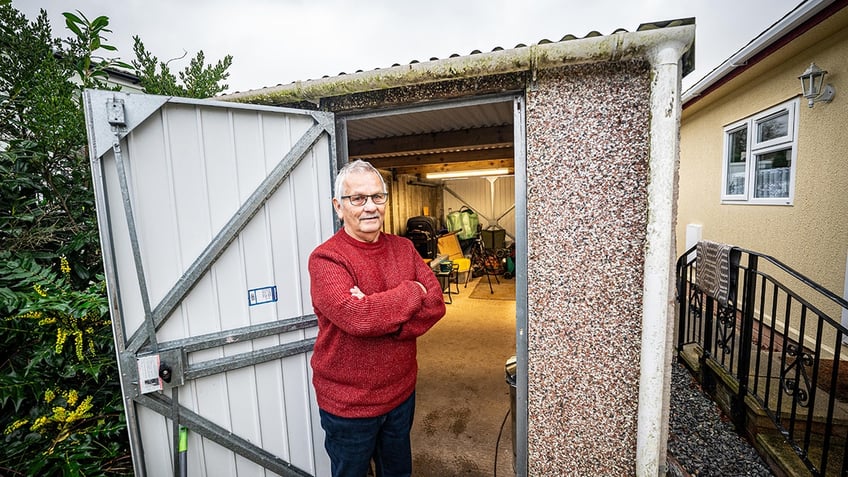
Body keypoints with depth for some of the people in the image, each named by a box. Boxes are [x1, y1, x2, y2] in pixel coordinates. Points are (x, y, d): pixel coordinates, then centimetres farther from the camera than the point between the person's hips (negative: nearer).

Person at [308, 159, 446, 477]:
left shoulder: (403, 248, -2)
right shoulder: (326, 258, -18)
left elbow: (436, 304, -10)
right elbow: (355, 315, -33)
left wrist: (381, 318, -25)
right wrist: (412, 291, -20)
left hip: (401, 392, 5)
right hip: (348, 404, -4)